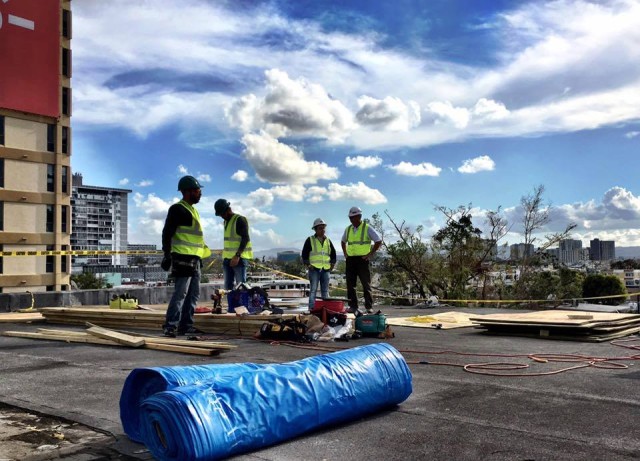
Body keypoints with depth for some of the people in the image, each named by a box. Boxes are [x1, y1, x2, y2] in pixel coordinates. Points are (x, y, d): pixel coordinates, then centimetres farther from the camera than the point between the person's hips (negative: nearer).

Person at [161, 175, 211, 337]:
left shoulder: (192, 210, 21)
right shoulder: (177, 209, -8)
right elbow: (167, 233, -13)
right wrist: (167, 255, -20)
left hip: (194, 259, 10)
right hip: (183, 258, -10)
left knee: (193, 294, 10)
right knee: (180, 293, -12)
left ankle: (186, 325, 16)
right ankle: (170, 326, -9)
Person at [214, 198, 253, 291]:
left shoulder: (240, 219, -8)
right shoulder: (226, 221, 18)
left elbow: (245, 238, -16)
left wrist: (237, 255, -25)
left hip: (239, 258, -9)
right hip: (228, 258, 9)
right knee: (228, 286, 8)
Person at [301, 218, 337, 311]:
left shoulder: (328, 241, 15)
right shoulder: (310, 240, 1)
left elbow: (333, 254, 23)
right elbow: (304, 254, 0)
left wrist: (332, 265, 14)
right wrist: (307, 265, -6)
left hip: (326, 269, 5)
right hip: (314, 269, -4)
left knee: (325, 290, 8)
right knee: (313, 290, -6)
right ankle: (312, 308, -5)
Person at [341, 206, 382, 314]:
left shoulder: (367, 228, -4)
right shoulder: (348, 229, 12)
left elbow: (378, 241, -4)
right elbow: (343, 241, 29)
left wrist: (371, 253, -8)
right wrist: (345, 253, 16)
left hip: (363, 260, -5)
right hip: (351, 260, 5)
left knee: (366, 284, -3)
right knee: (350, 284, 3)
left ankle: (369, 307, 1)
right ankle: (353, 306, 8)